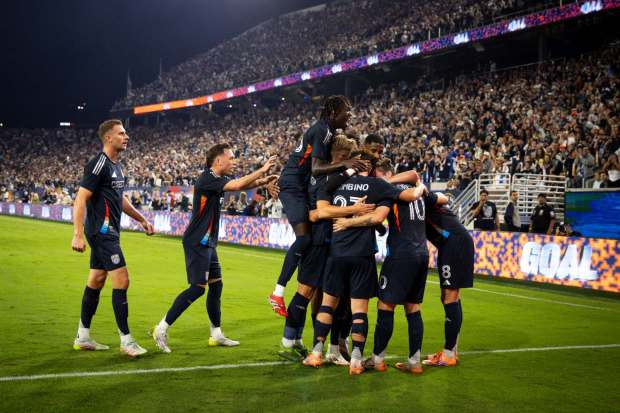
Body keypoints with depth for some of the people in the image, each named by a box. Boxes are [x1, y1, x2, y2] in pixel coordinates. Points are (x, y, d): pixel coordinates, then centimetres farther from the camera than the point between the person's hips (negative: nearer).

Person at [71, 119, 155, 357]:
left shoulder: (117, 165, 14)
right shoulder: (98, 164, -15)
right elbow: (80, 199, -19)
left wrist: (141, 220, 24)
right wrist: (78, 235, -25)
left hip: (108, 232, 10)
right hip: (102, 232, -10)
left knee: (96, 281, 13)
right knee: (121, 280, -11)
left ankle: (83, 338, 22)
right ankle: (126, 340, -6)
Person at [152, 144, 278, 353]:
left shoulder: (217, 179, 12)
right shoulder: (207, 178, -17)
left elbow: (240, 186, 18)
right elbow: (237, 185, -25)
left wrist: (262, 182, 0)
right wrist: (262, 170, -17)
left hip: (207, 243, 10)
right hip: (197, 243, -10)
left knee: (216, 285, 11)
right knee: (197, 288, -11)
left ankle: (216, 335, 19)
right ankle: (162, 328, -4)